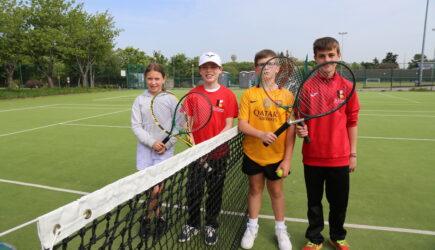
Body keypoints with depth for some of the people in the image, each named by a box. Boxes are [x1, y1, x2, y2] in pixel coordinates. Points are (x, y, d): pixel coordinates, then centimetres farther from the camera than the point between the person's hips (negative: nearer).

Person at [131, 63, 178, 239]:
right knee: (153, 188, 3)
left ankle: (147, 218, 24)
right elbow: (136, 126, -2)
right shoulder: (140, 100, 1)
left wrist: (167, 144, -10)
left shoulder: (171, 100, -2)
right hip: (145, 149, 1)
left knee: (158, 188, 1)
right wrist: (152, 142, -12)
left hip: (165, 150, -1)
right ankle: (157, 216, 25)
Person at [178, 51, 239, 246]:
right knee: (193, 191, 9)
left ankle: (211, 226, 35)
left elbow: (228, 126, -7)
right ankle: (192, 224, 33)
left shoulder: (228, 95, -5)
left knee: (215, 192, 12)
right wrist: (193, 147, -12)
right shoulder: (193, 94, 0)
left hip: (218, 153, -1)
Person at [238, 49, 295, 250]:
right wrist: (261, 134, -26)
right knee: (255, 189, 16)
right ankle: (252, 226, 37)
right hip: (252, 154, 1)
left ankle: (280, 228, 37)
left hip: (277, 156, 0)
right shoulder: (249, 94, -4)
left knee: (276, 191, 15)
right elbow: (242, 124, -8)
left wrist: (287, 159, -10)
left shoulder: (287, 95, -6)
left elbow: (291, 130, -7)